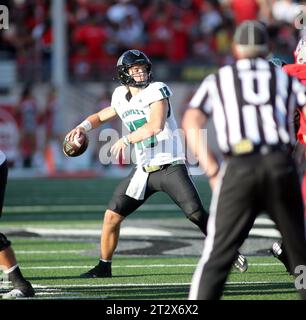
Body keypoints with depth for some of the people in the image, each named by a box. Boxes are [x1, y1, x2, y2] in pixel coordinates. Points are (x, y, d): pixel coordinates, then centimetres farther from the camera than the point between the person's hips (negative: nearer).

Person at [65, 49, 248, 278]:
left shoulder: (156, 91, -11)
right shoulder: (121, 98, 8)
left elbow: (156, 125, -25)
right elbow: (101, 116, 27)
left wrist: (126, 140, -15)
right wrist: (83, 127, 7)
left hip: (170, 167, -5)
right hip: (144, 171, 5)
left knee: (197, 214, -14)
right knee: (112, 215, 0)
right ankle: (104, 266, 15)